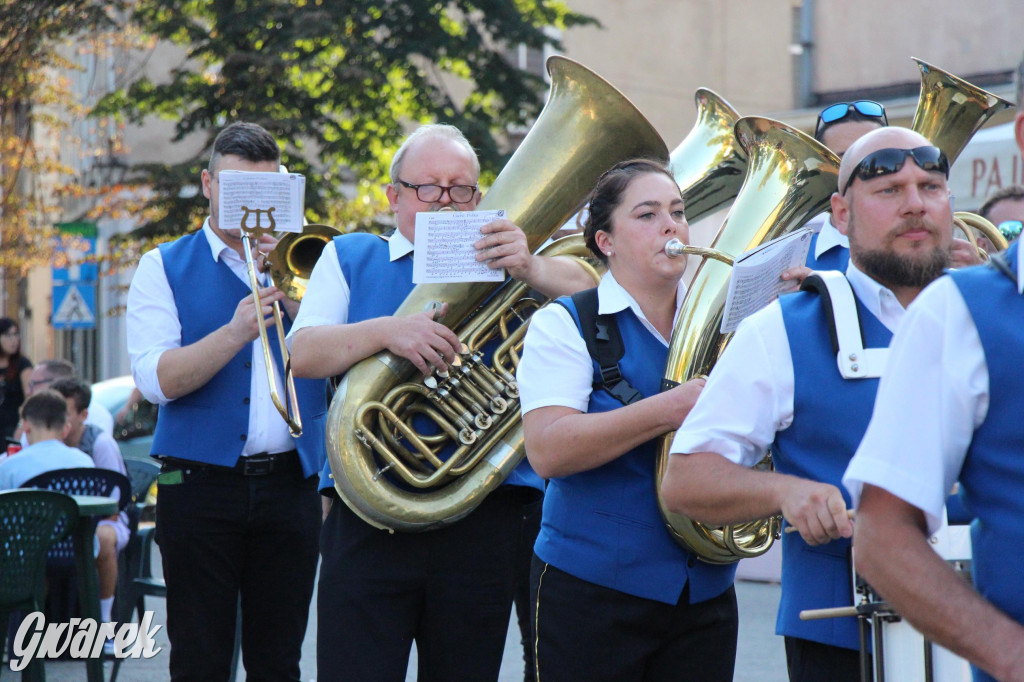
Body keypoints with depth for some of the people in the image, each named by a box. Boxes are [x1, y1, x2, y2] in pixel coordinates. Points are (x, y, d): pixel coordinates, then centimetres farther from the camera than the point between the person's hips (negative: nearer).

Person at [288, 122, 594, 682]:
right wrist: (385, 332, -17)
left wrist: (529, 268, -21)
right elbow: (302, 354, 0)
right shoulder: (350, 258, 14)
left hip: (484, 521, 1)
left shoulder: (498, 259, 15)